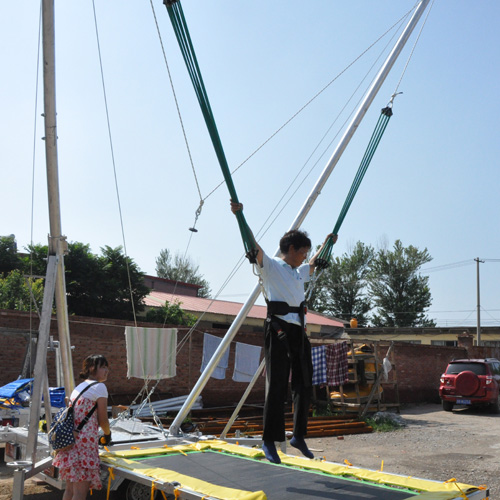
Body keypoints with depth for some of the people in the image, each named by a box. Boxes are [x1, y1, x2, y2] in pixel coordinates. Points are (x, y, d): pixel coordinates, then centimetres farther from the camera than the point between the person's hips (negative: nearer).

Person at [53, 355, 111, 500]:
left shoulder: (78, 387, 19)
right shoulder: (99, 387, -5)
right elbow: (103, 420, -5)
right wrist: (107, 435, 15)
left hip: (70, 442, 9)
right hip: (85, 443, -9)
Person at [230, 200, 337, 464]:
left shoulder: (299, 272, 23)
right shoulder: (271, 266, 1)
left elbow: (314, 264, 44)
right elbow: (253, 246, -13)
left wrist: (326, 244, 53)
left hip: (299, 331, 8)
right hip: (279, 329, -8)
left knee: (304, 385, 9)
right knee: (277, 386, -7)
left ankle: (299, 436, 22)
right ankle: (269, 441, 1)